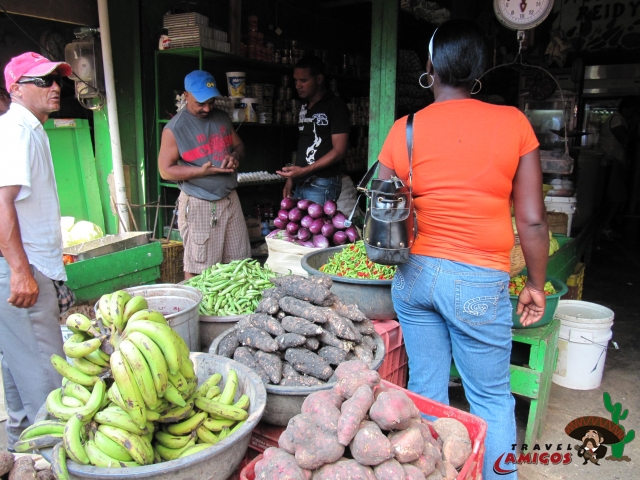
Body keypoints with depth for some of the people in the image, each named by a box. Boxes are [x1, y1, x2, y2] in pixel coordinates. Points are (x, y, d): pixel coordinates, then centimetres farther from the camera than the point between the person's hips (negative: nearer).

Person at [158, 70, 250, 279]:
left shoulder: (222, 117, 9)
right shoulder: (175, 128, -9)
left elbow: (239, 145, 18)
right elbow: (166, 170, -9)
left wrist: (235, 156, -6)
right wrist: (201, 171, -22)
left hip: (230, 198, 6)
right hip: (199, 205, -5)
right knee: (198, 270, 1)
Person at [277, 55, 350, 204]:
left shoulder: (335, 106, -7)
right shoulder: (304, 106, 16)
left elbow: (339, 151, -13)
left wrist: (303, 171, -18)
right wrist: (291, 178, 11)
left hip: (322, 185, -7)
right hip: (300, 184, 7)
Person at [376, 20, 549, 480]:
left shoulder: (405, 129, -2)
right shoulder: (513, 123, -5)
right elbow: (532, 220, -4)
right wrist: (536, 284, 9)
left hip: (415, 274, 3)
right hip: (479, 283, -2)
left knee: (424, 389, 16)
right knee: (492, 398, 14)